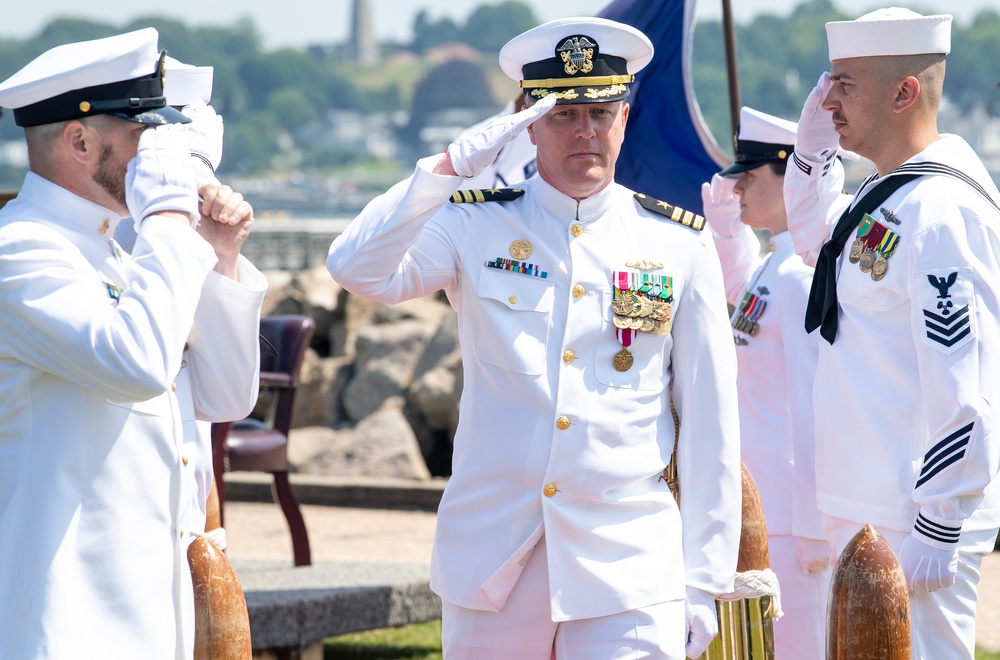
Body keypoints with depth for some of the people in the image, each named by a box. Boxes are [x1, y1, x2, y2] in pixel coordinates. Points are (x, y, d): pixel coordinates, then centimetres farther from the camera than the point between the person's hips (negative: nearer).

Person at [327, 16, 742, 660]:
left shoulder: (680, 245, 5)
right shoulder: (476, 226, 5)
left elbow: (710, 423, 6)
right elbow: (358, 269, -12)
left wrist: (703, 581, 3)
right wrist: (451, 166, -19)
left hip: (627, 566, -1)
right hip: (491, 559, 1)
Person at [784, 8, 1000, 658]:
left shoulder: (940, 210, -18)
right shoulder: (882, 198, 11)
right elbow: (816, 237, 35)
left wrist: (938, 531, -22)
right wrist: (813, 144, 16)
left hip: (912, 523, -10)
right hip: (863, 509, 10)